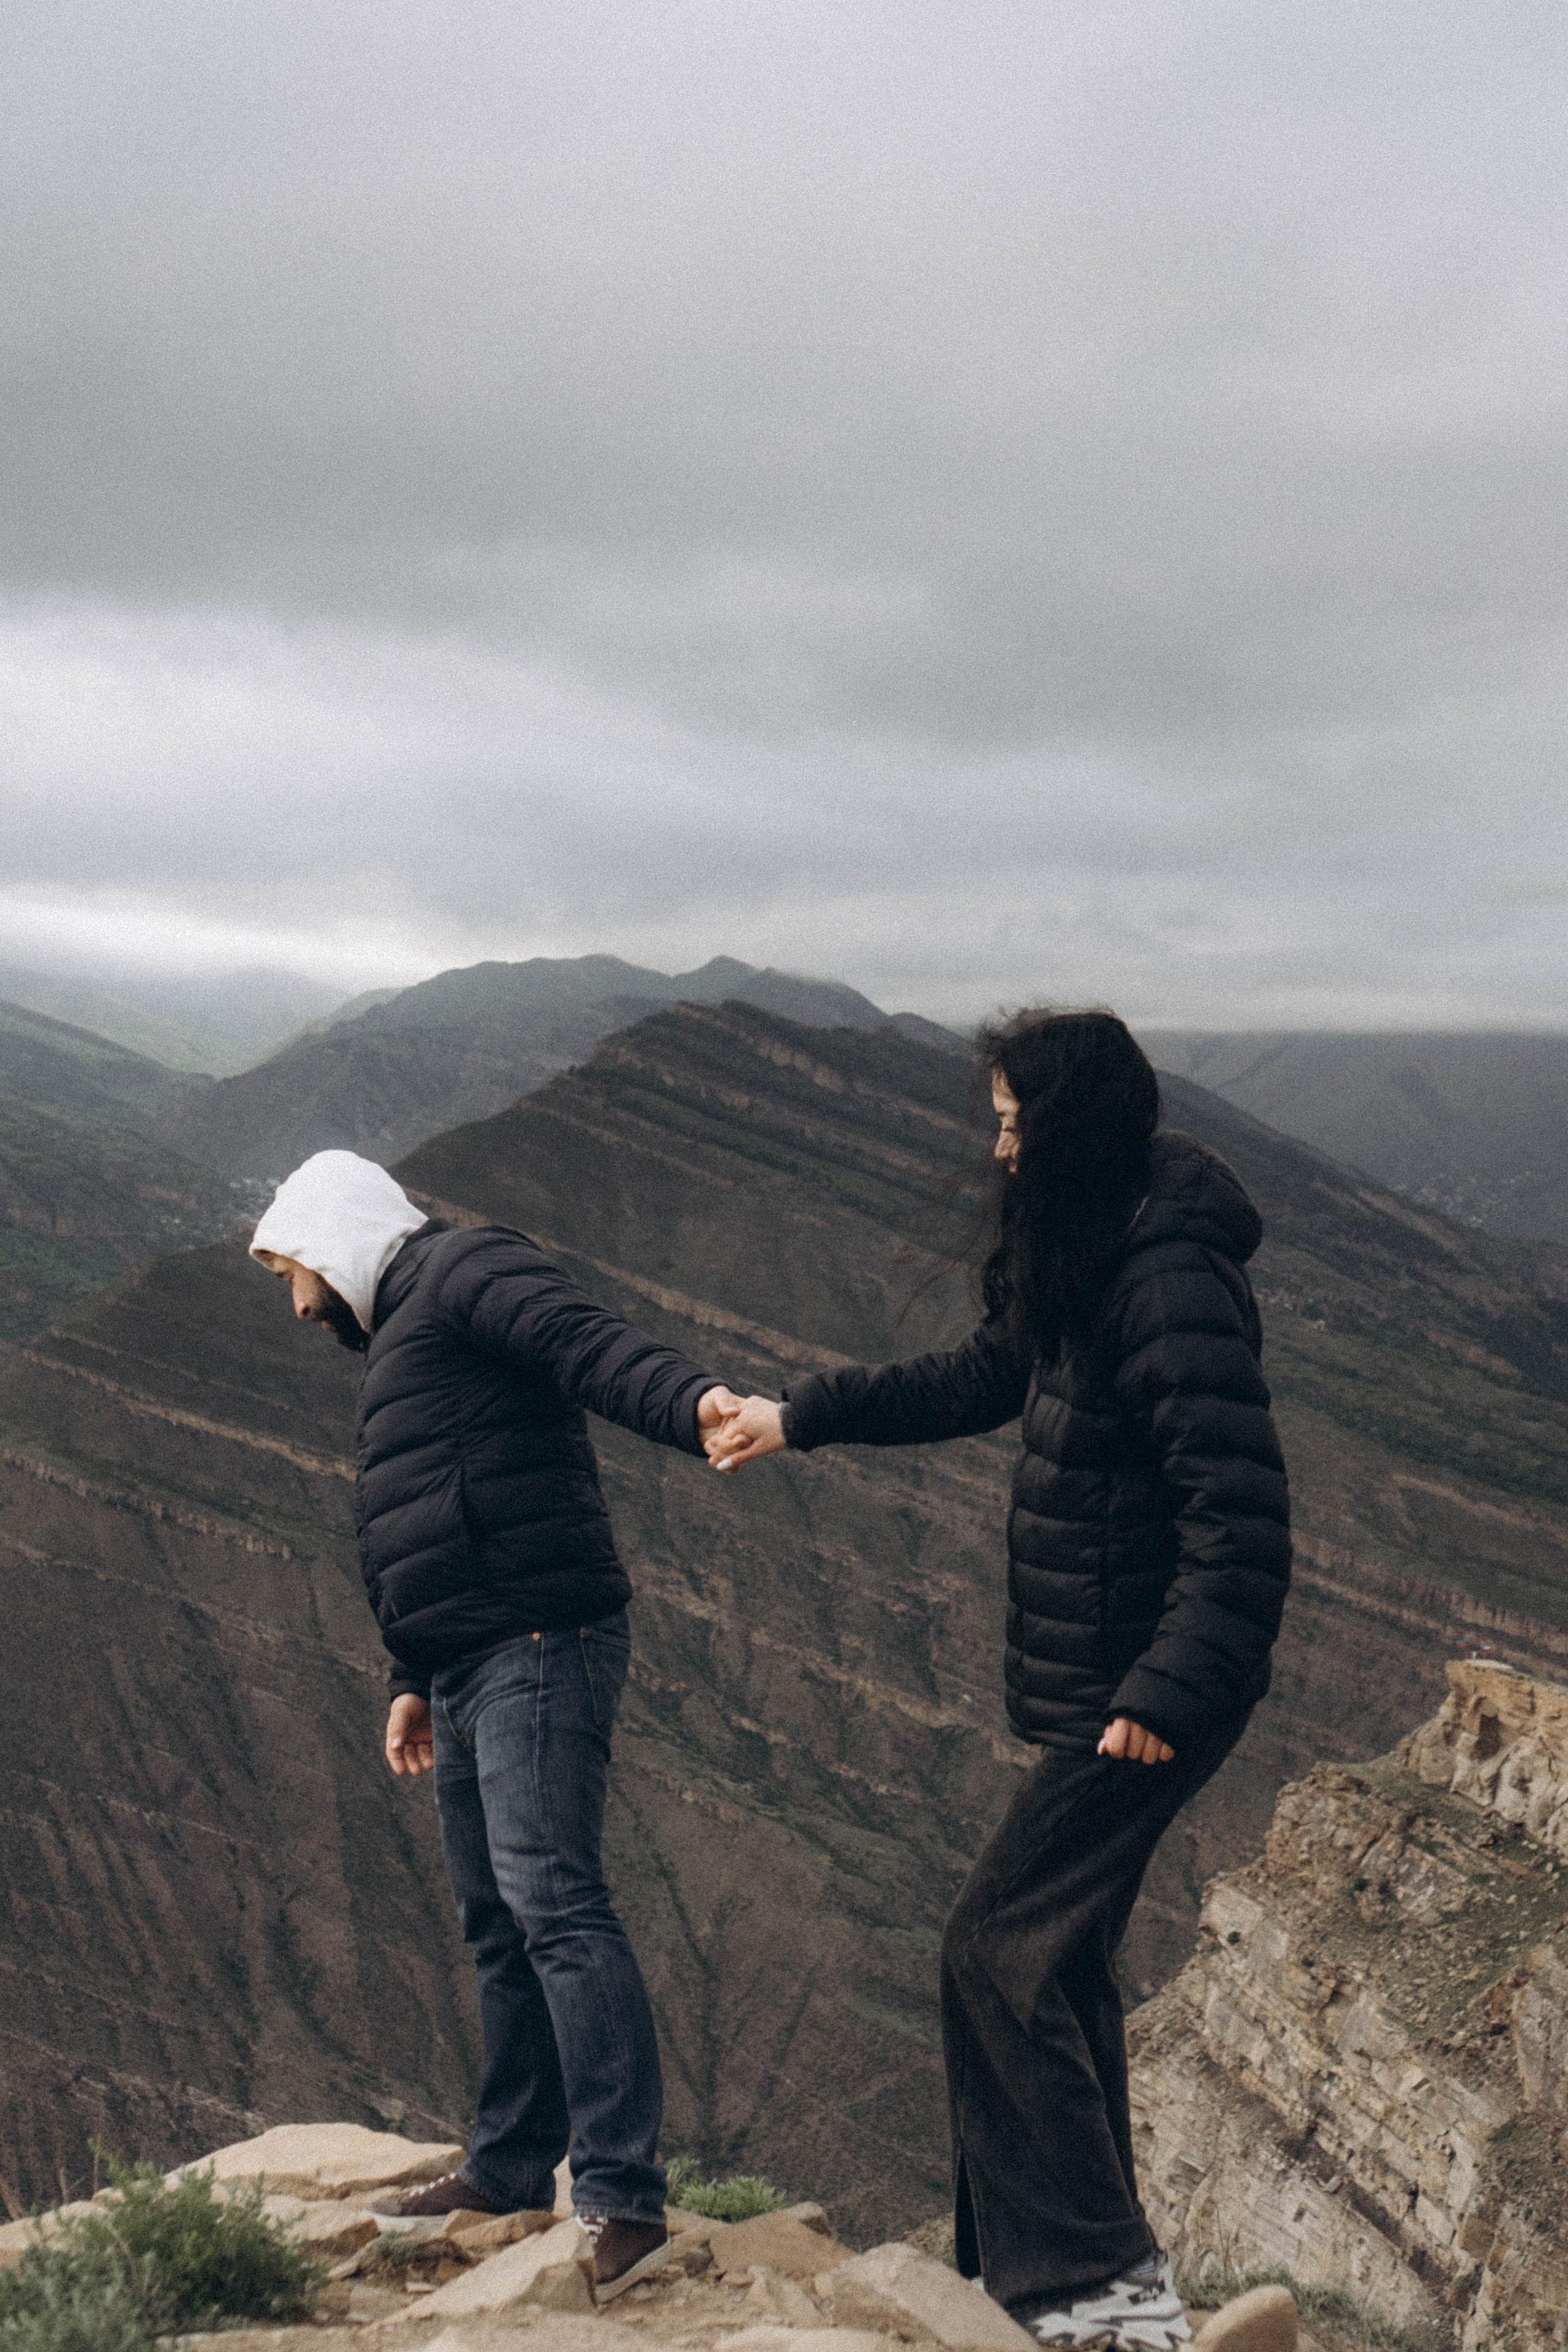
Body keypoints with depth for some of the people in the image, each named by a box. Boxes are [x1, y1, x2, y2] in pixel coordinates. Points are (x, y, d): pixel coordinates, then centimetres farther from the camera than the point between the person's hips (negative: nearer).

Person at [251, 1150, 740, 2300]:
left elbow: (591, 1340, -23)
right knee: (497, 1924, 16)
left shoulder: (466, 1270, -3)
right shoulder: (402, 1334, 28)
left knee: (553, 1900, -17)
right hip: (471, 1673, 11)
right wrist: (414, 1683, 27)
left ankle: (625, 2197, -20)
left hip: (537, 1648, -11)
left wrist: (690, 1397, -42)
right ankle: (511, 2169, 28)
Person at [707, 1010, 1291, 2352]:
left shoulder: (1173, 1282, -22)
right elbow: (982, 1382, 24)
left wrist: (1171, 1691, -28)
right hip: (1093, 1684, 10)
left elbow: (1242, 1508, -26)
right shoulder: (1089, 1259, 10)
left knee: (1002, 1952, -7)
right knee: (1060, 1959, 17)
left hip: (1140, 1695, -10)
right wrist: (802, 1419, 26)